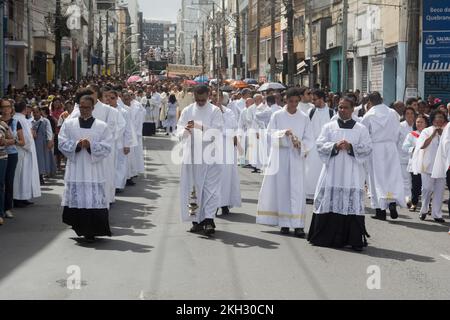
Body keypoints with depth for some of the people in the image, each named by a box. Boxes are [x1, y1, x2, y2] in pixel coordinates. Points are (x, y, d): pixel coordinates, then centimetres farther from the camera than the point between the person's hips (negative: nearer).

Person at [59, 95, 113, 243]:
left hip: (94, 170, -1)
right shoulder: (68, 124, 8)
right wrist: (77, 145, -14)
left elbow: (106, 147, -2)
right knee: (76, 198, 1)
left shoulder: (102, 126, 4)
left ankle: (91, 231, 0)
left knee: (94, 201, -6)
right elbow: (62, 143, 2)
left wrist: (91, 145, -17)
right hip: (75, 169, 1)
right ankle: (80, 228, 18)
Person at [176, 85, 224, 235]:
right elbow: (179, 133, 2)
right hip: (192, 154, 2)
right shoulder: (187, 111, 8)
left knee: (210, 187, -6)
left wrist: (201, 129, -23)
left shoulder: (215, 111, 2)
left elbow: (217, 132, -8)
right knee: (193, 187, 4)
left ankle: (209, 219, -8)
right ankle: (197, 220, 11)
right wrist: (185, 130, -21)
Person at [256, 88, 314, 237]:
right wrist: (283, 133, -19)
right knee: (281, 188, 0)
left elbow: (310, 140, 4)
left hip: (297, 157, 0)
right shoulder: (277, 116, 4)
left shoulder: (304, 118, 6)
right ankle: (284, 223, 7)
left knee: (297, 190, -6)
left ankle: (298, 224, -8)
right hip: (279, 157, 0)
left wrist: (300, 144, -16)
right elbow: (270, 134, -2)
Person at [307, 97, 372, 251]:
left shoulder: (361, 129, 9)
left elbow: (368, 148, 2)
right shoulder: (329, 127, 12)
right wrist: (335, 146, -13)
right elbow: (320, 145, 3)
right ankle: (327, 237, 6)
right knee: (329, 202, -2)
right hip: (332, 171, 1)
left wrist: (351, 147, -13)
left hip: (351, 173, -1)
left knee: (352, 203, -8)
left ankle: (354, 239, -5)